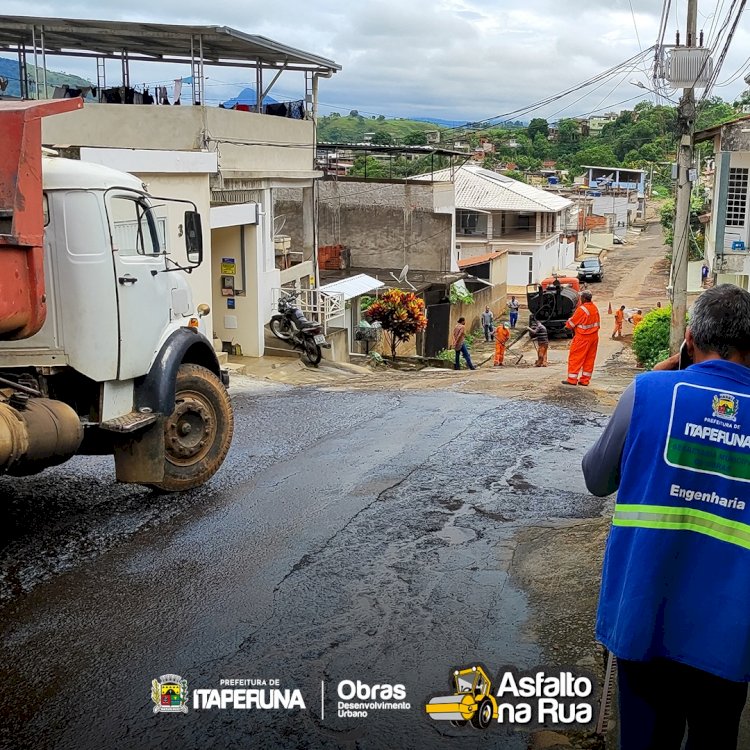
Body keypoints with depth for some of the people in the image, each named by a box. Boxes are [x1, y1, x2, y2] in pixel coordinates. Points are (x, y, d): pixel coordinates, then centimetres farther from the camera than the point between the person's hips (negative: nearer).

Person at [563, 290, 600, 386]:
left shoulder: (581, 309, -19)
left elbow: (571, 322, -11)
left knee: (575, 357, 0)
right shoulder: (595, 308, 5)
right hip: (594, 337, 8)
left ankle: (572, 380, 1)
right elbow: (598, 323, 14)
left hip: (582, 338, -8)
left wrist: (567, 324, 10)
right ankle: (585, 380, 13)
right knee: (589, 358, 9)